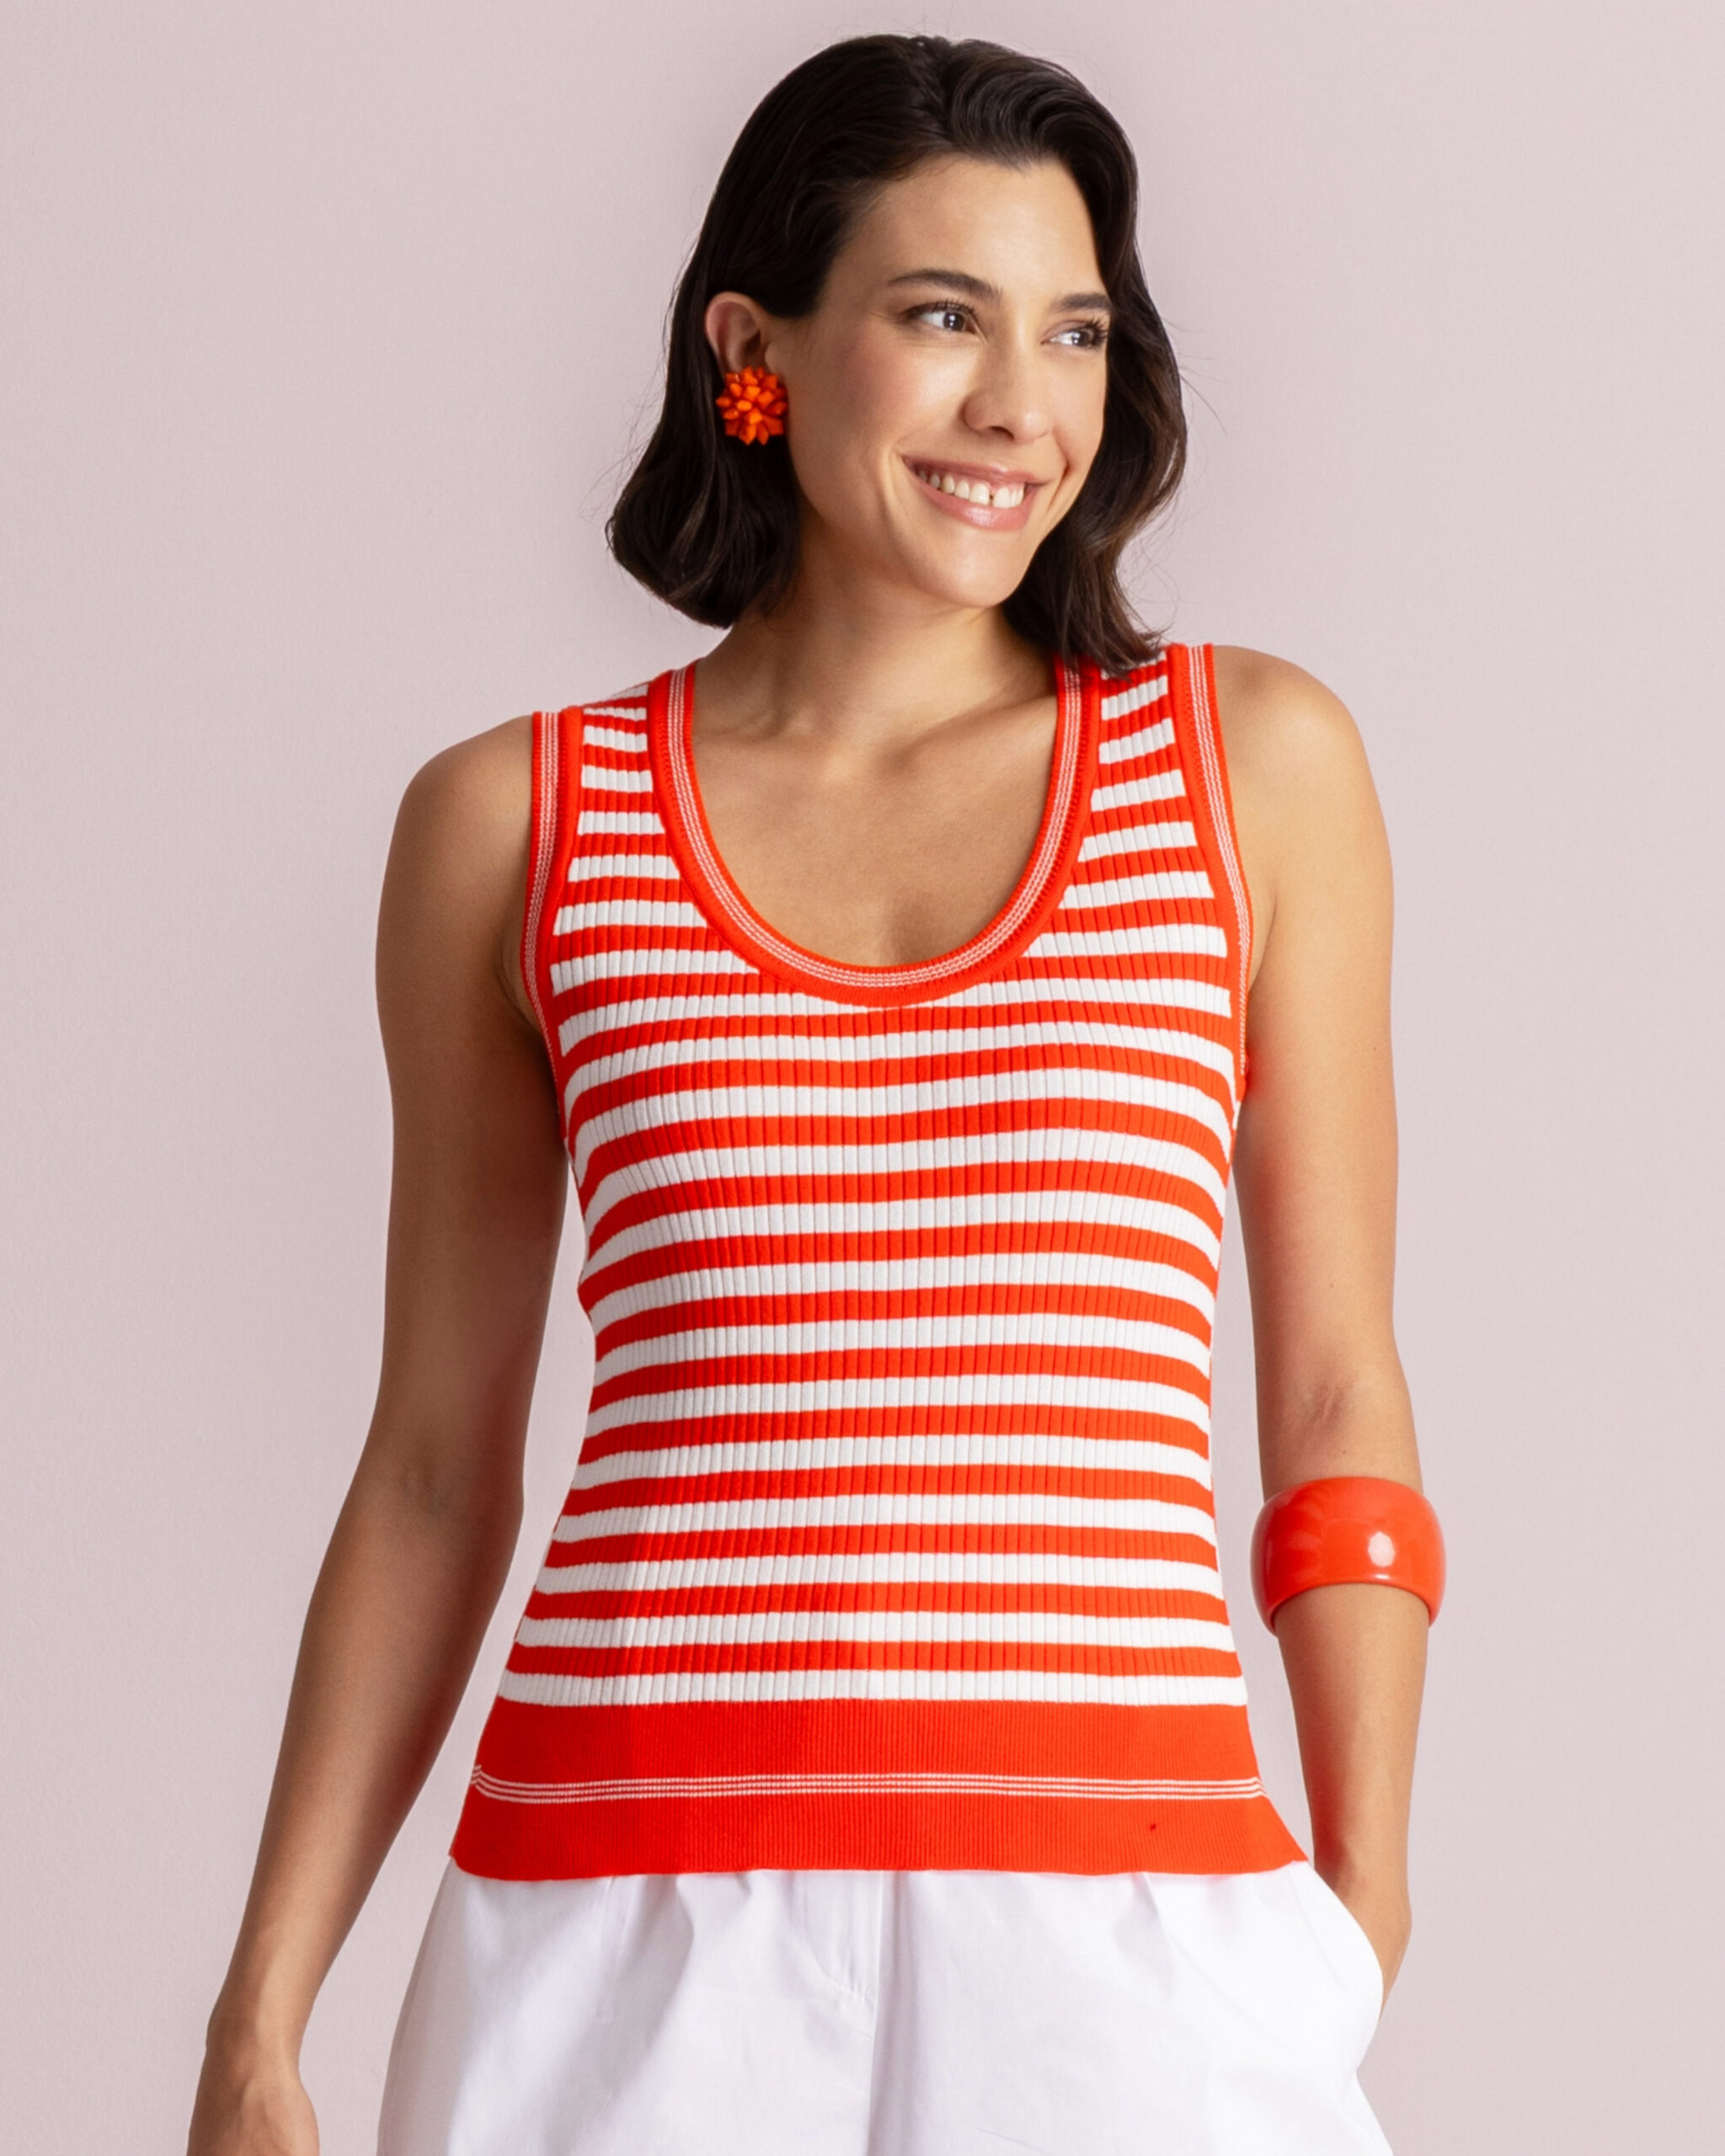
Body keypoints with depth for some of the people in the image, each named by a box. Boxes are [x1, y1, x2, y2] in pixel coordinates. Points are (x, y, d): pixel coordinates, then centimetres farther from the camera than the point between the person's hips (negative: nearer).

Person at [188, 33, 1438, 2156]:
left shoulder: (1255, 764, 7)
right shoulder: (512, 825, 7)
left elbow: (1335, 1400, 9)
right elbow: (436, 1461, 11)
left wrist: (1362, 1952, 5)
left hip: (1121, 1944, 0)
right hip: (628, 1947, 0)